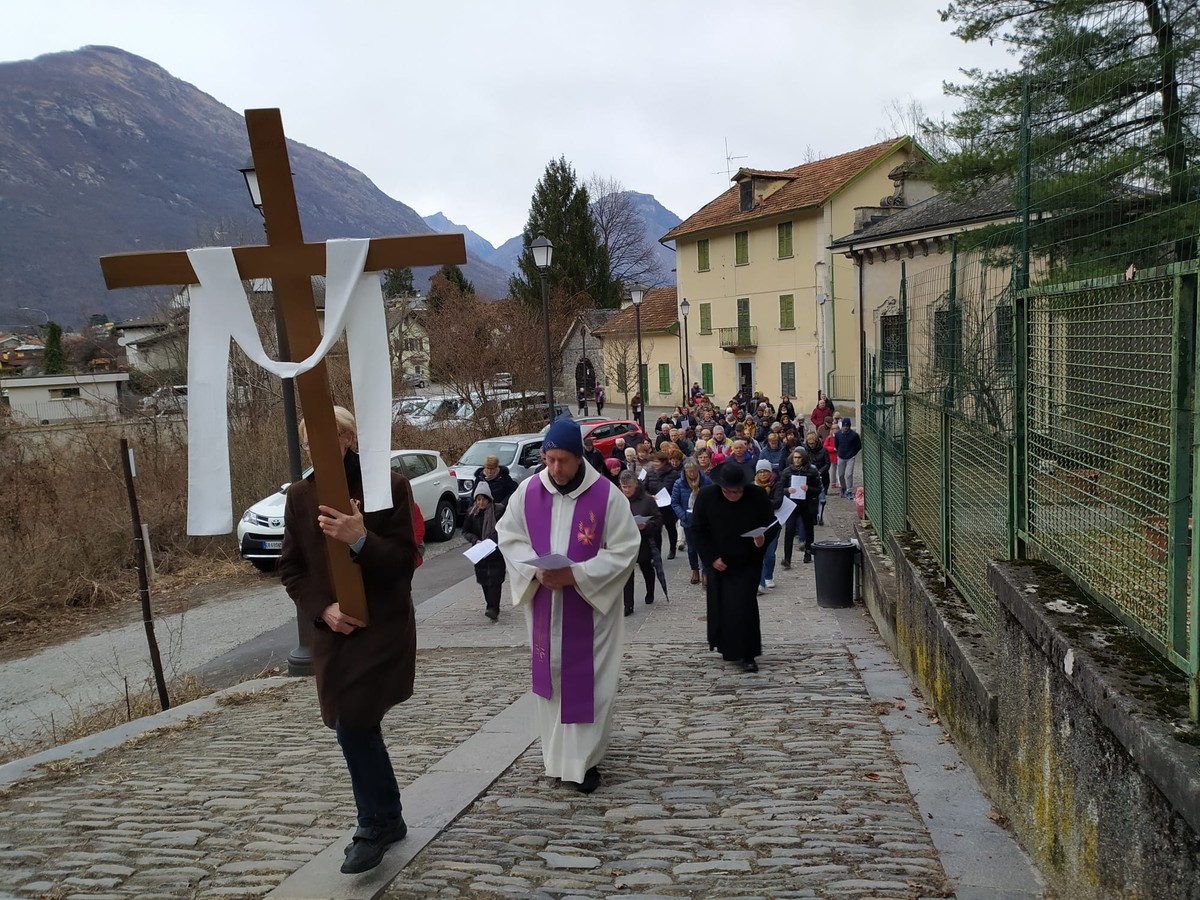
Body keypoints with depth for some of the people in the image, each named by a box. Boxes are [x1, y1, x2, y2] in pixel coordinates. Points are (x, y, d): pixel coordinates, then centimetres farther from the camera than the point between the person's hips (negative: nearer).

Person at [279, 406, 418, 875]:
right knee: (358, 728, 10)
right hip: (333, 630, 5)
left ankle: (374, 827, 9)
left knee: (354, 725, -11)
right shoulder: (301, 494, 4)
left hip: (382, 628, -4)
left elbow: (405, 560, -10)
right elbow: (290, 568, 7)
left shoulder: (390, 486, -7)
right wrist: (322, 609, -10)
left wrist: (361, 540, -27)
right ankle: (388, 818, 29)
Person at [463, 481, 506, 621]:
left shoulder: (499, 510, -8)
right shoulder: (472, 513, 1)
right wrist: (475, 540, -12)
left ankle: (493, 608, -15)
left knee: (495, 579, -11)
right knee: (484, 580, 8)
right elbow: (465, 531, 6)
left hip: (497, 551, -3)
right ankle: (492, 607, 22)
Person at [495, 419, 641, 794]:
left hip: (592, 603, -3)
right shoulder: (528, 490, -3)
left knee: (590, 682, 1)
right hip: (544, 603, 3)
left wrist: (576, 574, -20)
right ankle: (557, 756, 28)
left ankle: (586, 759, 13)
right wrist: (536, 570, -14)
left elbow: (625, 548, -11)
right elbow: (509, 537, 5)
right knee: (551, 678, 12)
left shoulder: (606, 494, -13)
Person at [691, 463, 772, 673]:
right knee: (720, 606, 6)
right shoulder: (706, 496, -14)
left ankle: (748, 655, 0)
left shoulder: (758, 498, -15)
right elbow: (697, 529, -4)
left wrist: (762, 539, -24)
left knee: (744, 607, -10)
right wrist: (711, 558, -9)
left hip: (747, 563, -1)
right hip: (719, 562, 2)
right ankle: (727, 648, 27)